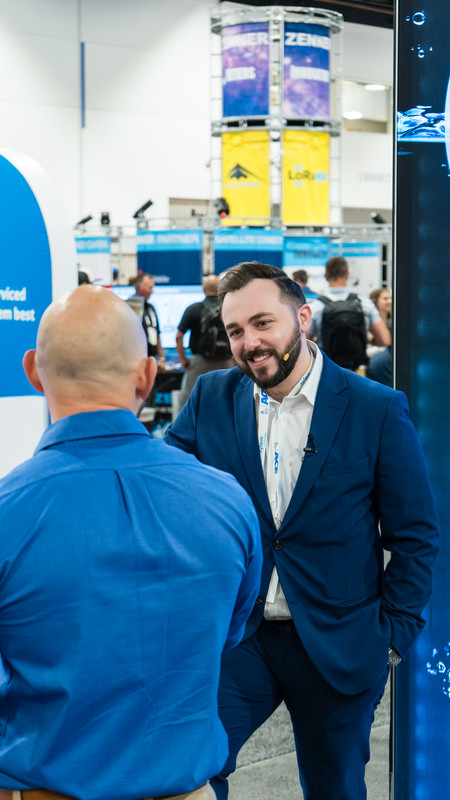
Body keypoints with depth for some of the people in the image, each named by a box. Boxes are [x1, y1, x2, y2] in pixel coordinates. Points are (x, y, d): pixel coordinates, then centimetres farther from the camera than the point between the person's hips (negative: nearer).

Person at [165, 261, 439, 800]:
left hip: (338, 648, -1)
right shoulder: (210, 398, 1)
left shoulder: (377, 410, -7)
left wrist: (395, 632, -5)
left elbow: (415, 535, -2)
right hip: (233, 638, 2)